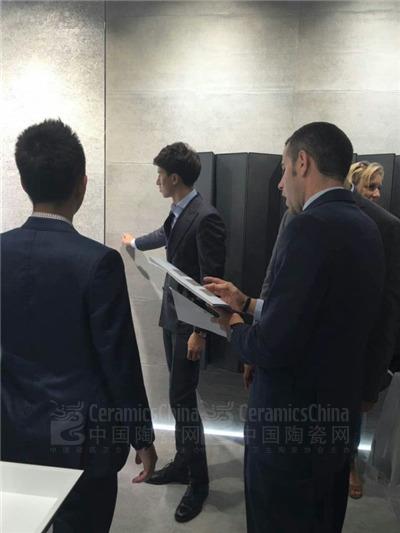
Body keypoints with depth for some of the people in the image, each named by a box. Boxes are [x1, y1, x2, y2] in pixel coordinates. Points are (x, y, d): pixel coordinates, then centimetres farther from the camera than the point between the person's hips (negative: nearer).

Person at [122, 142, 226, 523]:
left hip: (189, 321, -8)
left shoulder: (205, 218, -19)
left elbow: (212, 280, -20)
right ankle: (183, 462, 34)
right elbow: (165, 237, 30)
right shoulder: (178, 213, 7)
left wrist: (200, 331, -19)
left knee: (182, 399, -2)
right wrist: (134, 242, 49)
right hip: (172, 315, 8)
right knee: (179, 395, 17)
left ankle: (198, 481, 17)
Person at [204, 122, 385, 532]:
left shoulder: (311, 226, -24)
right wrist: (247, 303, 11)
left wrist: (234, 326, -5)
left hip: (292, 422, -8)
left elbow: (272, 348, -26)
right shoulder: (363, 226, 4)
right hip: (336, 414, 9)